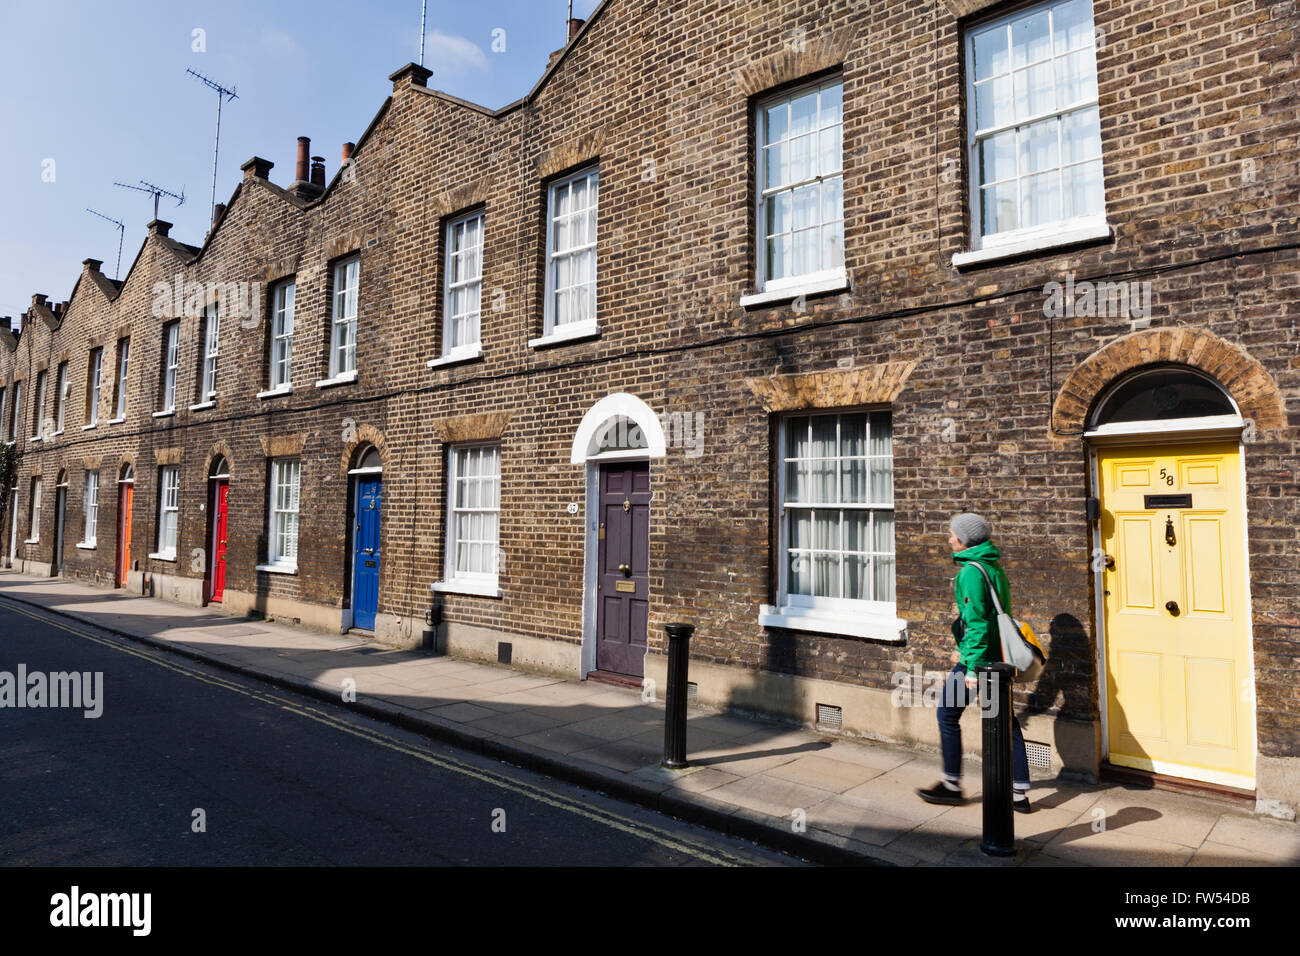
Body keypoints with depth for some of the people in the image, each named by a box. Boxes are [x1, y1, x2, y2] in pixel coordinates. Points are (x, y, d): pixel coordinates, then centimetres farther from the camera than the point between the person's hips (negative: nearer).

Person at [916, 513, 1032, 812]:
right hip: (999, 657, 9)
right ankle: (1020, 792, 18)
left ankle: (952, 785, 15)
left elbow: (976, 622, -22)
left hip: (980, 658, -9)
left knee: (948, 714, 5)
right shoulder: (995, 567, 13)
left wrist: (972, 667, -20)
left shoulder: (971, 572, -17)